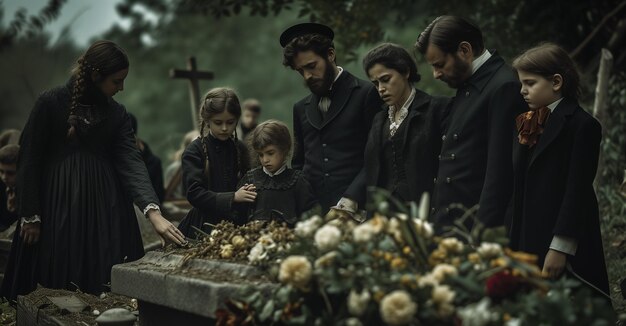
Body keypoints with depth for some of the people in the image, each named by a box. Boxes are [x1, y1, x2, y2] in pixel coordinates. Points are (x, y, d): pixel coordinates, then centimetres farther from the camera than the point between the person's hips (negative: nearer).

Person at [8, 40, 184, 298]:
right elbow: (29, 159, -4)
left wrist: (153, 212, -20)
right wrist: (30, 216, -7)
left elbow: (131, 161, -6)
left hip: (105, 209, 3)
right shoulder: (51, 103, -6)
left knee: (104, 283, 1)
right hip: (59, 207, -3)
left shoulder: (117, 114, 6)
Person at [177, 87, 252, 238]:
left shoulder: (240, 149, 9)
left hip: (236, 224, 4)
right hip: (205, 226, -3)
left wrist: (248, 191, -6)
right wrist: (233, 197, -20)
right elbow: (194, 193, -13)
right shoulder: (194, 151, -4)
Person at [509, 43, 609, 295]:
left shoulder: (582, 125, -9)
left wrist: (560, 248, -17)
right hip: (528, 243, 7)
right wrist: (512, 244, 11)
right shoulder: (530, 124, 13)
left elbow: (578, 189, -14)